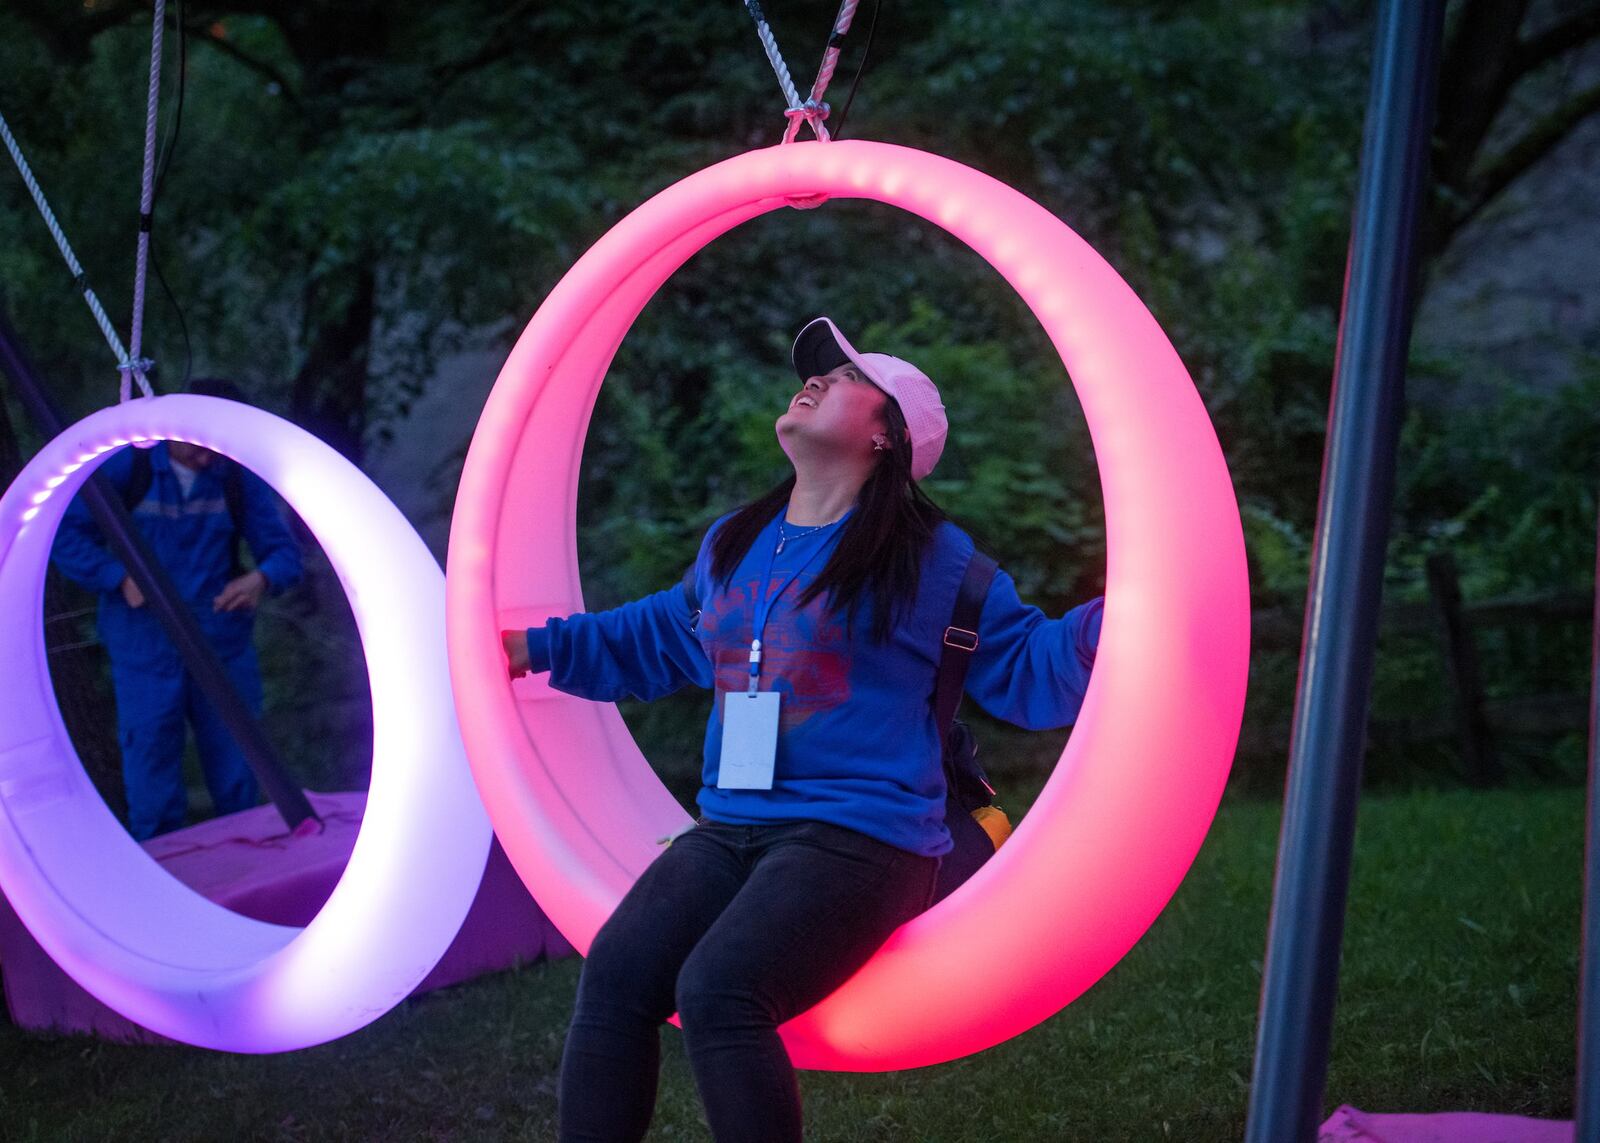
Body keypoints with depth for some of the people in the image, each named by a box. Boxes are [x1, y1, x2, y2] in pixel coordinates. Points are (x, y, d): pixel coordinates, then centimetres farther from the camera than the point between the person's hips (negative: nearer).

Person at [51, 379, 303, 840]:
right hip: (145, 656, -2)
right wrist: (119, 577, -17)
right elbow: (64, 533, -3)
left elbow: (284, 549, 4)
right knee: (153, 801, 4)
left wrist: (262, 578, -19)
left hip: (224, 648, 2)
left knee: (239, 787, 10)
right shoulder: (124, 465, -4)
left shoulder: (239, 477, 2)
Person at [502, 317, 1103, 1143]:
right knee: (614, 975, -18)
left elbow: (1026, 672, -1)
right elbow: (659, 639, 34)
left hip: (862, 836, -6)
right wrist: (538, 649, 36)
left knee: (718, 989, -29)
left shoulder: (930, 558, -2)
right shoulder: (731, 545, 17)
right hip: (730, 829, 6)